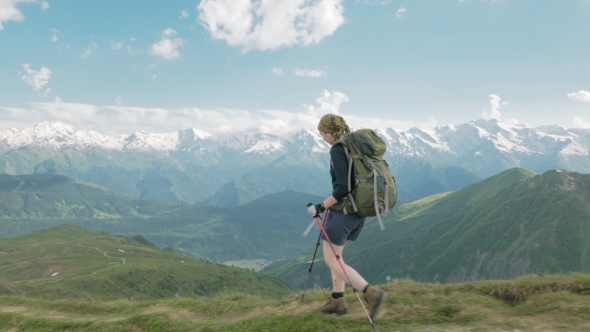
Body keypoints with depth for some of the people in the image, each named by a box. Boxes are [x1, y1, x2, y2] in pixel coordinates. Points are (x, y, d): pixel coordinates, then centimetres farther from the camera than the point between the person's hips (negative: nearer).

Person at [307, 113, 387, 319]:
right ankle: (338, 301, 26)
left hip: (344, 210, -9)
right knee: (335, 254, 21)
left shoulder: (337, 150, -16)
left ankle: (371, 293, -5)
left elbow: (343, 188, -23)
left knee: (331, 260, 2)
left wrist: (321, 206, -15)